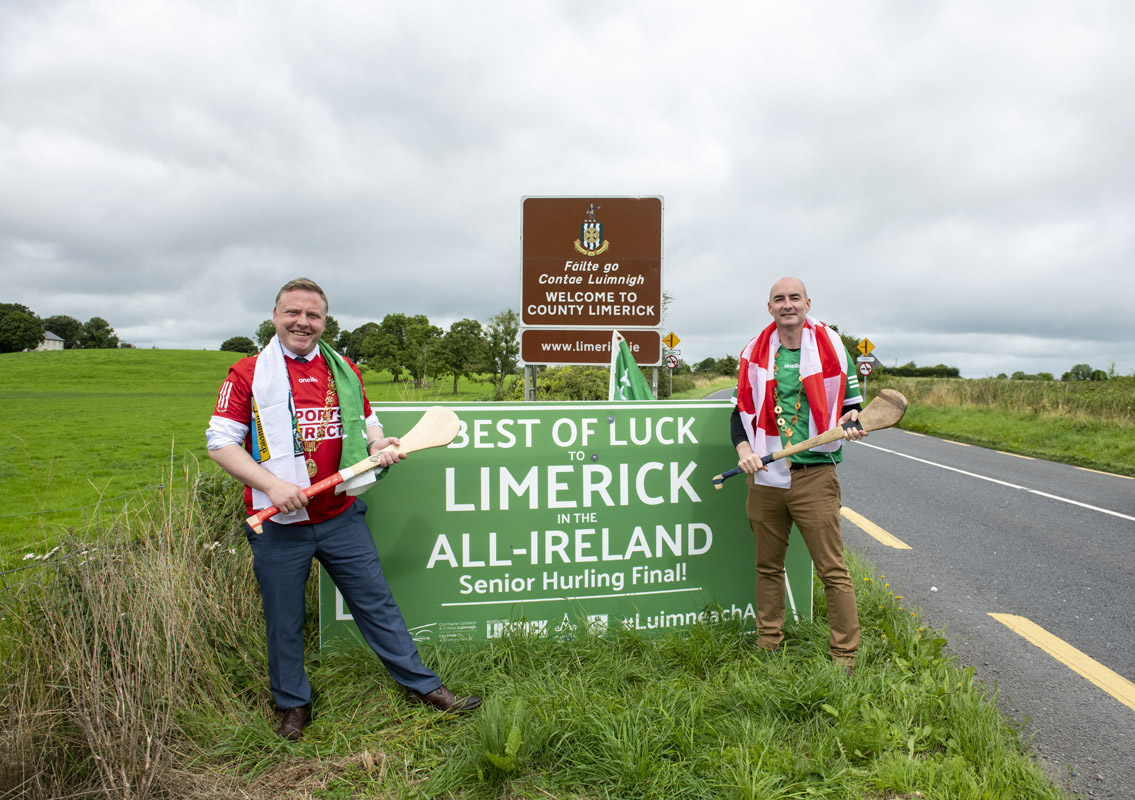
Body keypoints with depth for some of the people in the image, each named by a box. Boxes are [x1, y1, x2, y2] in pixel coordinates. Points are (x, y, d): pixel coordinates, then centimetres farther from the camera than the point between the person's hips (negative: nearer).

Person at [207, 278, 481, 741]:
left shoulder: (344, 372, 8)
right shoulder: (247, 374, -3)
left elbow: (366, 420, 20)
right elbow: (221, 442, -6)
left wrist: (378, 443, -4)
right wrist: (272, 484, -19)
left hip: (341, 516, 3)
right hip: (278, 525, -2)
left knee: (377, 602, 9)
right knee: (284, 620, 12)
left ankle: (422, 685, 21)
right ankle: (293, 705, 33)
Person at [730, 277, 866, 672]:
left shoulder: (831, 347, 4)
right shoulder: (754, 353, 9)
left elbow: (851, 404, 12)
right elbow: (742, 410, 14)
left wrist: (851, 424, -10)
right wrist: (743, 448, -2)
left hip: (815, 475, -2)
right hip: (764, 475, 3)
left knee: (832, 569, -2)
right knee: (768, 566, 12)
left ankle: (845, 654, 11)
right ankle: (768, 646, 26)